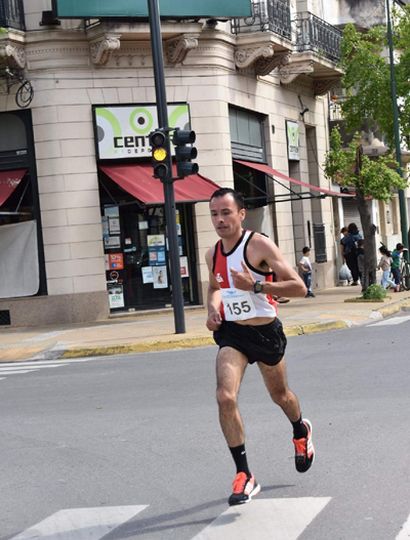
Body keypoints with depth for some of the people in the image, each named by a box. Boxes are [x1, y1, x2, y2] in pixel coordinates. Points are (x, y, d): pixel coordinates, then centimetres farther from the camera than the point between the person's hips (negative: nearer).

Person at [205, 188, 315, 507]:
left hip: (266, 332, -3)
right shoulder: (213, 254, 2)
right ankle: (244, 476, -11)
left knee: (280, 395, 19)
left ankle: (301, 432, 55)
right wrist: (213, 309, 3)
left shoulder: (259, 245, -15)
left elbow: (299, 288, -20)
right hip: (231, 333, 3)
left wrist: (256, 285, -29)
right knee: (225, 397, -19)